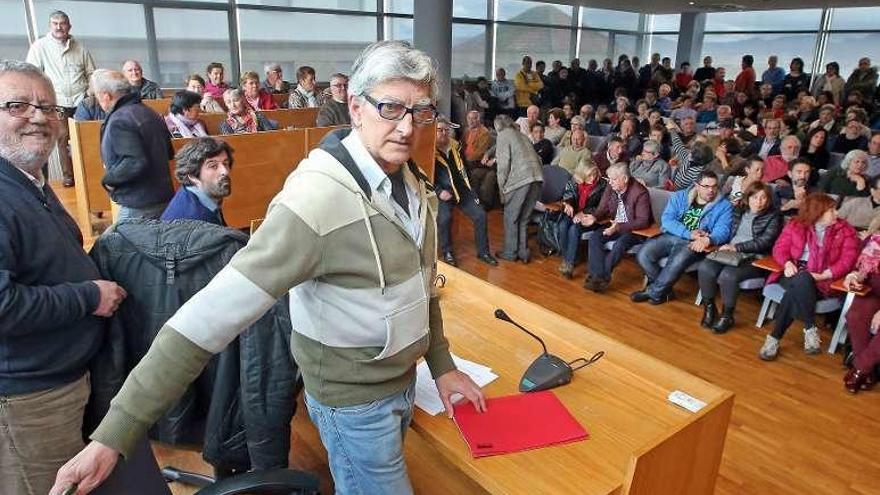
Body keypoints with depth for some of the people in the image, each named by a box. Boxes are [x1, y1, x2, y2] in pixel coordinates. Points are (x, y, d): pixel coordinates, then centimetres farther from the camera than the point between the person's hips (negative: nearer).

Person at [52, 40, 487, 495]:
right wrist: (113, 437, -31)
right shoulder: (318, 200, -29)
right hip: (355, 399, -7)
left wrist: (441, 365, 10)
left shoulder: (411, 184, -2)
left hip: (401, 379, 7)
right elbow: (216, 312, -32)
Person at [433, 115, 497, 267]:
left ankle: (483, 252, 10)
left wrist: (467, 184, 19)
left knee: (480, 215, -3)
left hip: (463, 189, 6)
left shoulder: (456, 146, 10)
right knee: (444, 219, -26)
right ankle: (447, 253, -3)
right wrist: (439, 192, -21)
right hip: (443, 192, -5)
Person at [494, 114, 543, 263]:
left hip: (520, 179, -7)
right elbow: (536, 158, 18)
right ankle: (524, 253, 19)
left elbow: (504, 163, -5)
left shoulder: (503, 135, 6)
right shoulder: (522, 135, 26)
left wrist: (501, 186, 1)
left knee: (511, 218, 7)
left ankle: (510, 253, 14)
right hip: (537, 178, 7)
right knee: (524, 218, 16)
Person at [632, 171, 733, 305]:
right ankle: (665, 289, 0)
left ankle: (653, 292, -11)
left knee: (677, 262, -35)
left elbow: (722, 231, -10)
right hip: (670, 237, 3)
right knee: (643, 255, -20)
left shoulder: (724, 206, 4)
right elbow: (667, 219, -3)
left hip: (694, 244, -3)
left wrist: (707, 240, -34)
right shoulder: (679, 197, 10)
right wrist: (689, 233, -17)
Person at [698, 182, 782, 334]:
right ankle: (709, 308, -7)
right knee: (705, 268, -26)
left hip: (754, 259, -4)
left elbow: (764, 242, -10)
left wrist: (736, 247, -18)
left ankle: (727, 316, -13)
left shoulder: (773, 217, 1)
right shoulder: (739, 211, 16)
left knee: (727, 275, -33)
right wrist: (726, 247, 0)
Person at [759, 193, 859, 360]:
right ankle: (810, 328, -19)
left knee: (801, 281, -36)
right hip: (794, 272, 1)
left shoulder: (845, 230, 7)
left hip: (822, 279, -1)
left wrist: (824, 275, -18)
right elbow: (780, 248, 7)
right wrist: (787, 263, -16)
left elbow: (848, 259, -3)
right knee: (798, 285, -37)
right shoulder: (795, 225, 10)